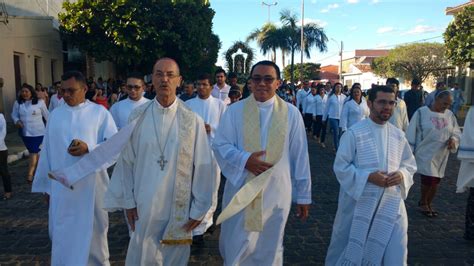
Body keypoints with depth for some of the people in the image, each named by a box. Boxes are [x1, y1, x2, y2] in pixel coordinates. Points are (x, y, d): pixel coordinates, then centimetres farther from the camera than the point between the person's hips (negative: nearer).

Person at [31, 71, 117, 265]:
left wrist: (88, 148, -22)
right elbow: (47, 152, 11)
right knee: (63, 235, 10)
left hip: (91, 186, -3)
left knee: (92, 232, 11)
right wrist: (45, 184, 11)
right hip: (61, 187, 3)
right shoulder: (55, 114, 8)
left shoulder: (100, 113, -2)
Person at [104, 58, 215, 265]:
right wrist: (128, 200, 3)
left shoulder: (192, 120, -8)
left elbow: (202, 166, -5)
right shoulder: (137, 116, -3)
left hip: (179, 207, -1)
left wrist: (199, 208, -4)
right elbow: (127, 161, 2)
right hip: (144, 205, 1)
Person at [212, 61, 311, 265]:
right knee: (236, 248, 10)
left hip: (276, 192, 1)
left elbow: (300, 156, 1)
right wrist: (244, 159, -19)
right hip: (240, 191, 0)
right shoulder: (235, 111, -2)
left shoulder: (291, 113, -2)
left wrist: (303, 195, 3)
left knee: (269, 249, 17)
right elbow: (219, 145, -2)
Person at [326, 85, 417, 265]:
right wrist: (368, 177, -21)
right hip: (359, 201, -3)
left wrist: (401, 174, -9)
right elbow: (341, 167, -10)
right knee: (352, 248, 14)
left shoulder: (398, 135, 5)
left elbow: (410, 164, 14)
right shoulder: (354, 133, -11)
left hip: (391, 203, 4)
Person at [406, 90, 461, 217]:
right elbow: (412, 133, -7)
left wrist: (453, 139, -11)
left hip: (441, 155, 5)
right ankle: (423, 202, 18)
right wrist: (409, 151, -6)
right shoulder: (421, 112, -10)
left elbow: (457, 132, 11)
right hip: (425, 153, -4)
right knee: (428, 180, -8)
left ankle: (428, 204, 31)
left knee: (435, 181, 10)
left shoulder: (450, 115, 2)